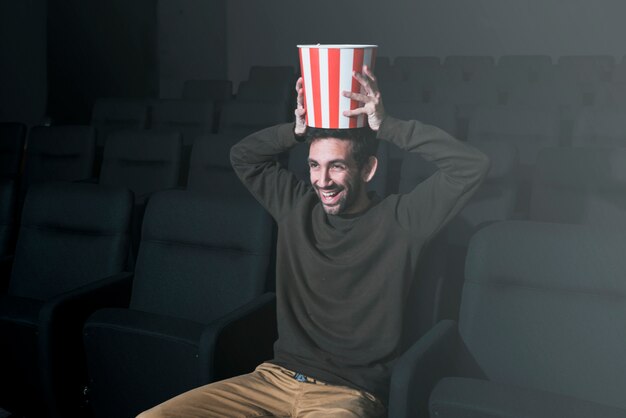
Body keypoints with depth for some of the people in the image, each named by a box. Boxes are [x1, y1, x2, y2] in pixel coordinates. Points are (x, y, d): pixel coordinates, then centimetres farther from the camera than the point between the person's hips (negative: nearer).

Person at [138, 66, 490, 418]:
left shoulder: (398, 221, -5)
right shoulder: (297, 207, 9)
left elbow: (472, 166, -14)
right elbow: (243, 157, 20)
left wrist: (384, 125, -14)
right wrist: (299, 129, 3)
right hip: (276, 377, 4)